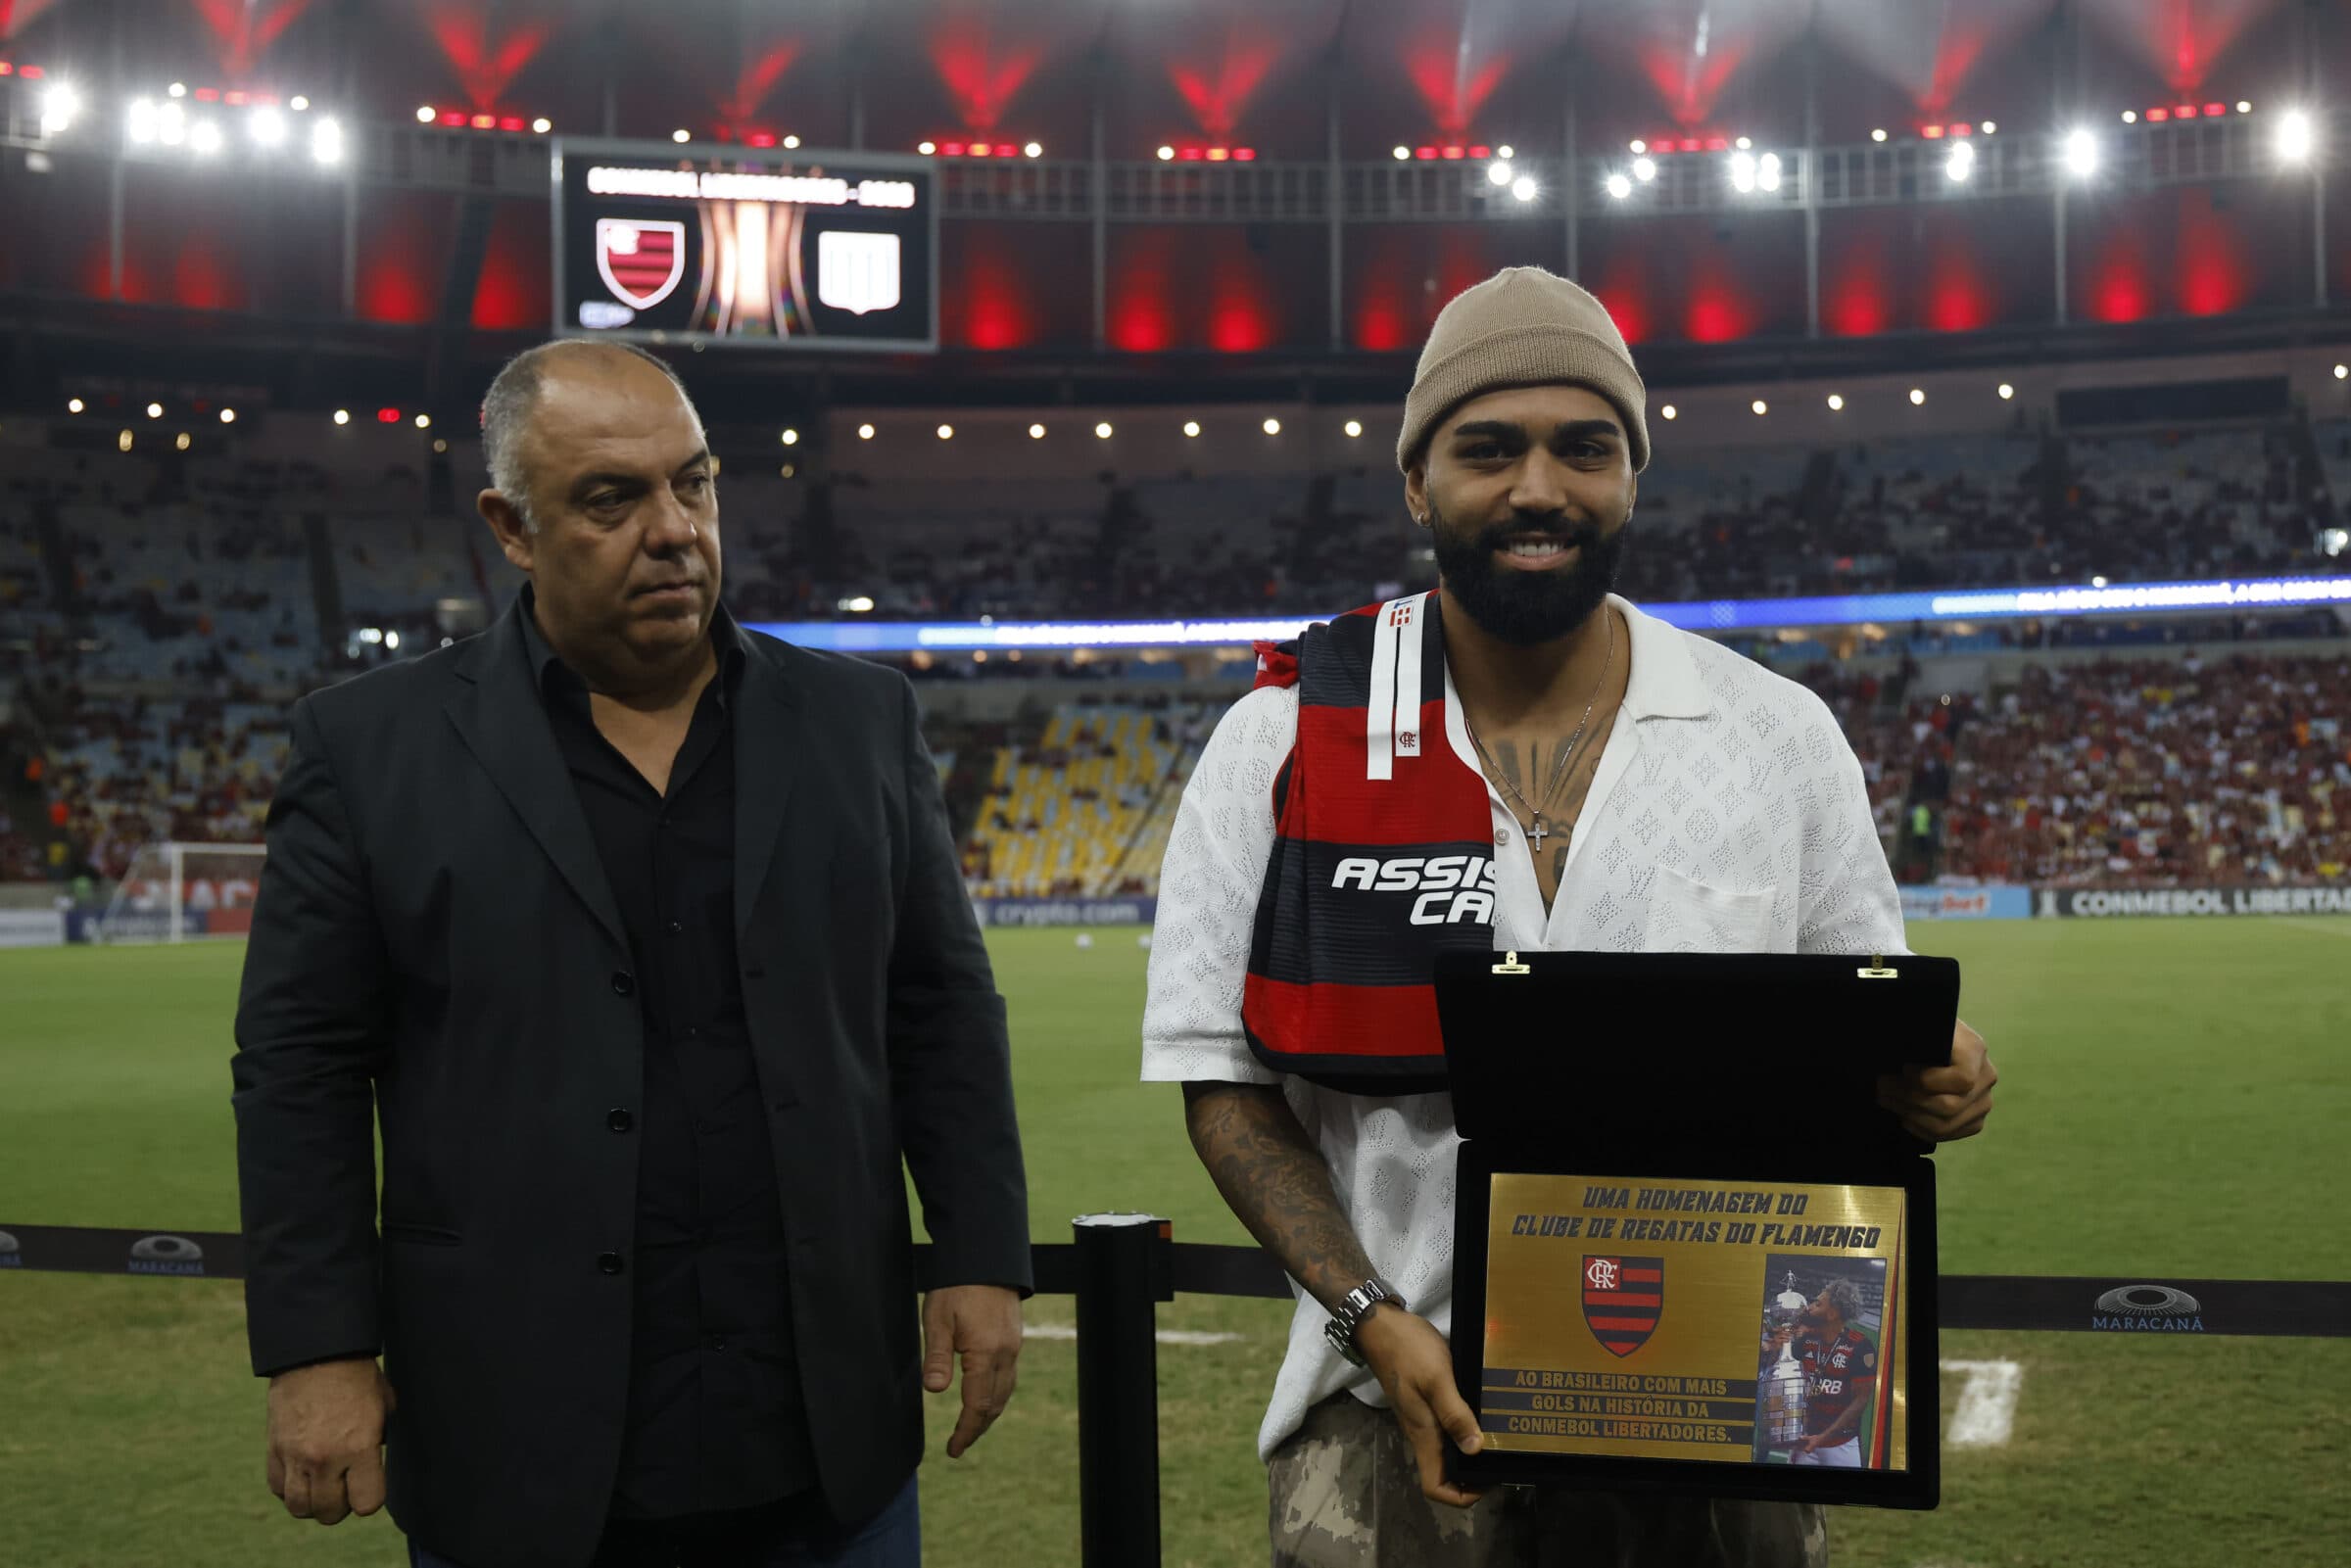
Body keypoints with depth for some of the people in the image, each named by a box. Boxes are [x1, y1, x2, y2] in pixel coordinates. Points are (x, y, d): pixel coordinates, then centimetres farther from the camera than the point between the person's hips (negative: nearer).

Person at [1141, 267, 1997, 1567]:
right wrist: (1374, 1319, -13)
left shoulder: (1781, 736, 2)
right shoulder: (1283, 741, -2)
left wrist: (1926, 1081, -14)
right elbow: (1224, 1080, -1)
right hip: (1398, 1409, -1)